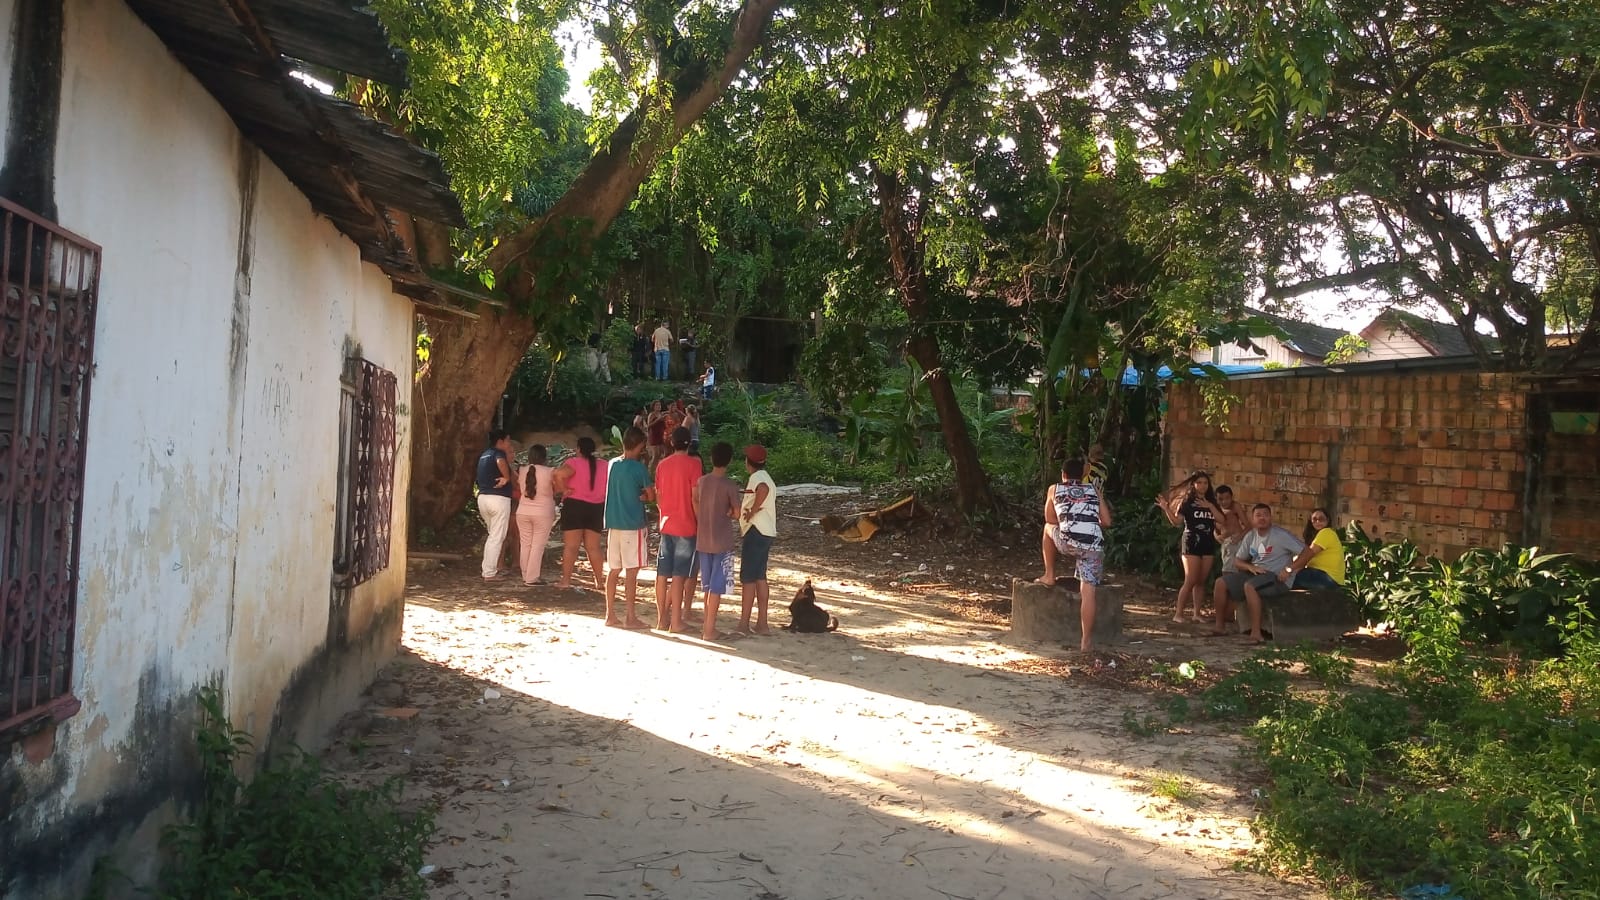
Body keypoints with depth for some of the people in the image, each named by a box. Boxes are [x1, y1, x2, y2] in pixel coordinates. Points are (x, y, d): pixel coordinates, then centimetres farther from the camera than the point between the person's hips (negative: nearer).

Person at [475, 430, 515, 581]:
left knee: (493, 535, 21)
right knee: (497, 538, -2)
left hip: (483, 497, 9)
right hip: (498, 499, -8)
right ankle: (490, 573, -1)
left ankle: (488, 567, 22)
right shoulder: (498, 453, -9)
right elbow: (501, 462, -32)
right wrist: (507, 477, -19)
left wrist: (508, 455, 18)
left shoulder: (484, 454, 18)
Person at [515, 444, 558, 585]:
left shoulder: (522, 471, 0)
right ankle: (532, 578, -2)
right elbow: (557, 490, -3)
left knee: (525, 544, 12)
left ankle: (525, 576, 17)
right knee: (538, 546, 0)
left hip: (523, 512, 4)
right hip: (543, 513, -4)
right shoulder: (549, 472, -11)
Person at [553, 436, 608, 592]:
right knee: (593, 547, 10)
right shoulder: (604, 465, 6)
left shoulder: (575, 462, -9)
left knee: (571, 545, 1)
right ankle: (600, 581, 7)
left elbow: (559, 474, -26)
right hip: (597, 508, 4)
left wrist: (564, 490, -14)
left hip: (575, 505, -4)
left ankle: (566, 580, 1)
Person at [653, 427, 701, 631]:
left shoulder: (662, 465, 7)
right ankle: (675, 621, 1)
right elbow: (695, 498, -12)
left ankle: (662, 618, 14)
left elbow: (658, 497, 12)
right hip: (687, 527, -5)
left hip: (666, 525, 5)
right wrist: (700, 522, -2)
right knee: (679, 576, -2)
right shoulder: (693, 464, -9)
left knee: (663, 574, 8)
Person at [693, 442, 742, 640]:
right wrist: (726, 514, 6)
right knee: (717, 586, 0)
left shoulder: (701, 481, 3)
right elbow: (736, 514, -13)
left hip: (702, 540, 5)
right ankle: (709, 629, 0)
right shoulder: (730, 484, -12)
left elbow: (696, 509, 7)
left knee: (707, 585, 15)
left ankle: (707, 625, 22)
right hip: (722, 542, -5)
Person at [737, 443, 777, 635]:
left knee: (748, 578, -6)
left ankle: (744, 624, -4)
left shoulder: (757, 477, -15)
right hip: (766, 532, 10)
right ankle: (761, 623, 15)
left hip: (757, 531, -10)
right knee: (759, 577, 13)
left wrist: (751, 512, -27)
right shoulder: (765, 477, 17)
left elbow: (763, 490, -37)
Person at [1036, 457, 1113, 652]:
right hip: (1094, 545, 1)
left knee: (1049, 528, 31)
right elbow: (1107, 522, 18)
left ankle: (1050, 576, 32)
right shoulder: (1094, 491, 22)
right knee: (1088, 592, 3)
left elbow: (1050, 520, 28)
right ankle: (1086, 640, -2)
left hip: (1068, 542, -1)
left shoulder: (1054, 489, 18)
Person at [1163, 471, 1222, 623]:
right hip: (1191, 543, -4)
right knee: (1190, 581, -10)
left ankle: (1197, 614, 13)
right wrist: (1166, 509, -22)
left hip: (1208, 544, 5)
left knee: (1201, 581, 6)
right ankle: (1178, 614, -5)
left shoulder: (1212, 502, 12)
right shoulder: (1187, 501, -1)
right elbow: (1176, 521, -8)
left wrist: (1210, 506, -11)